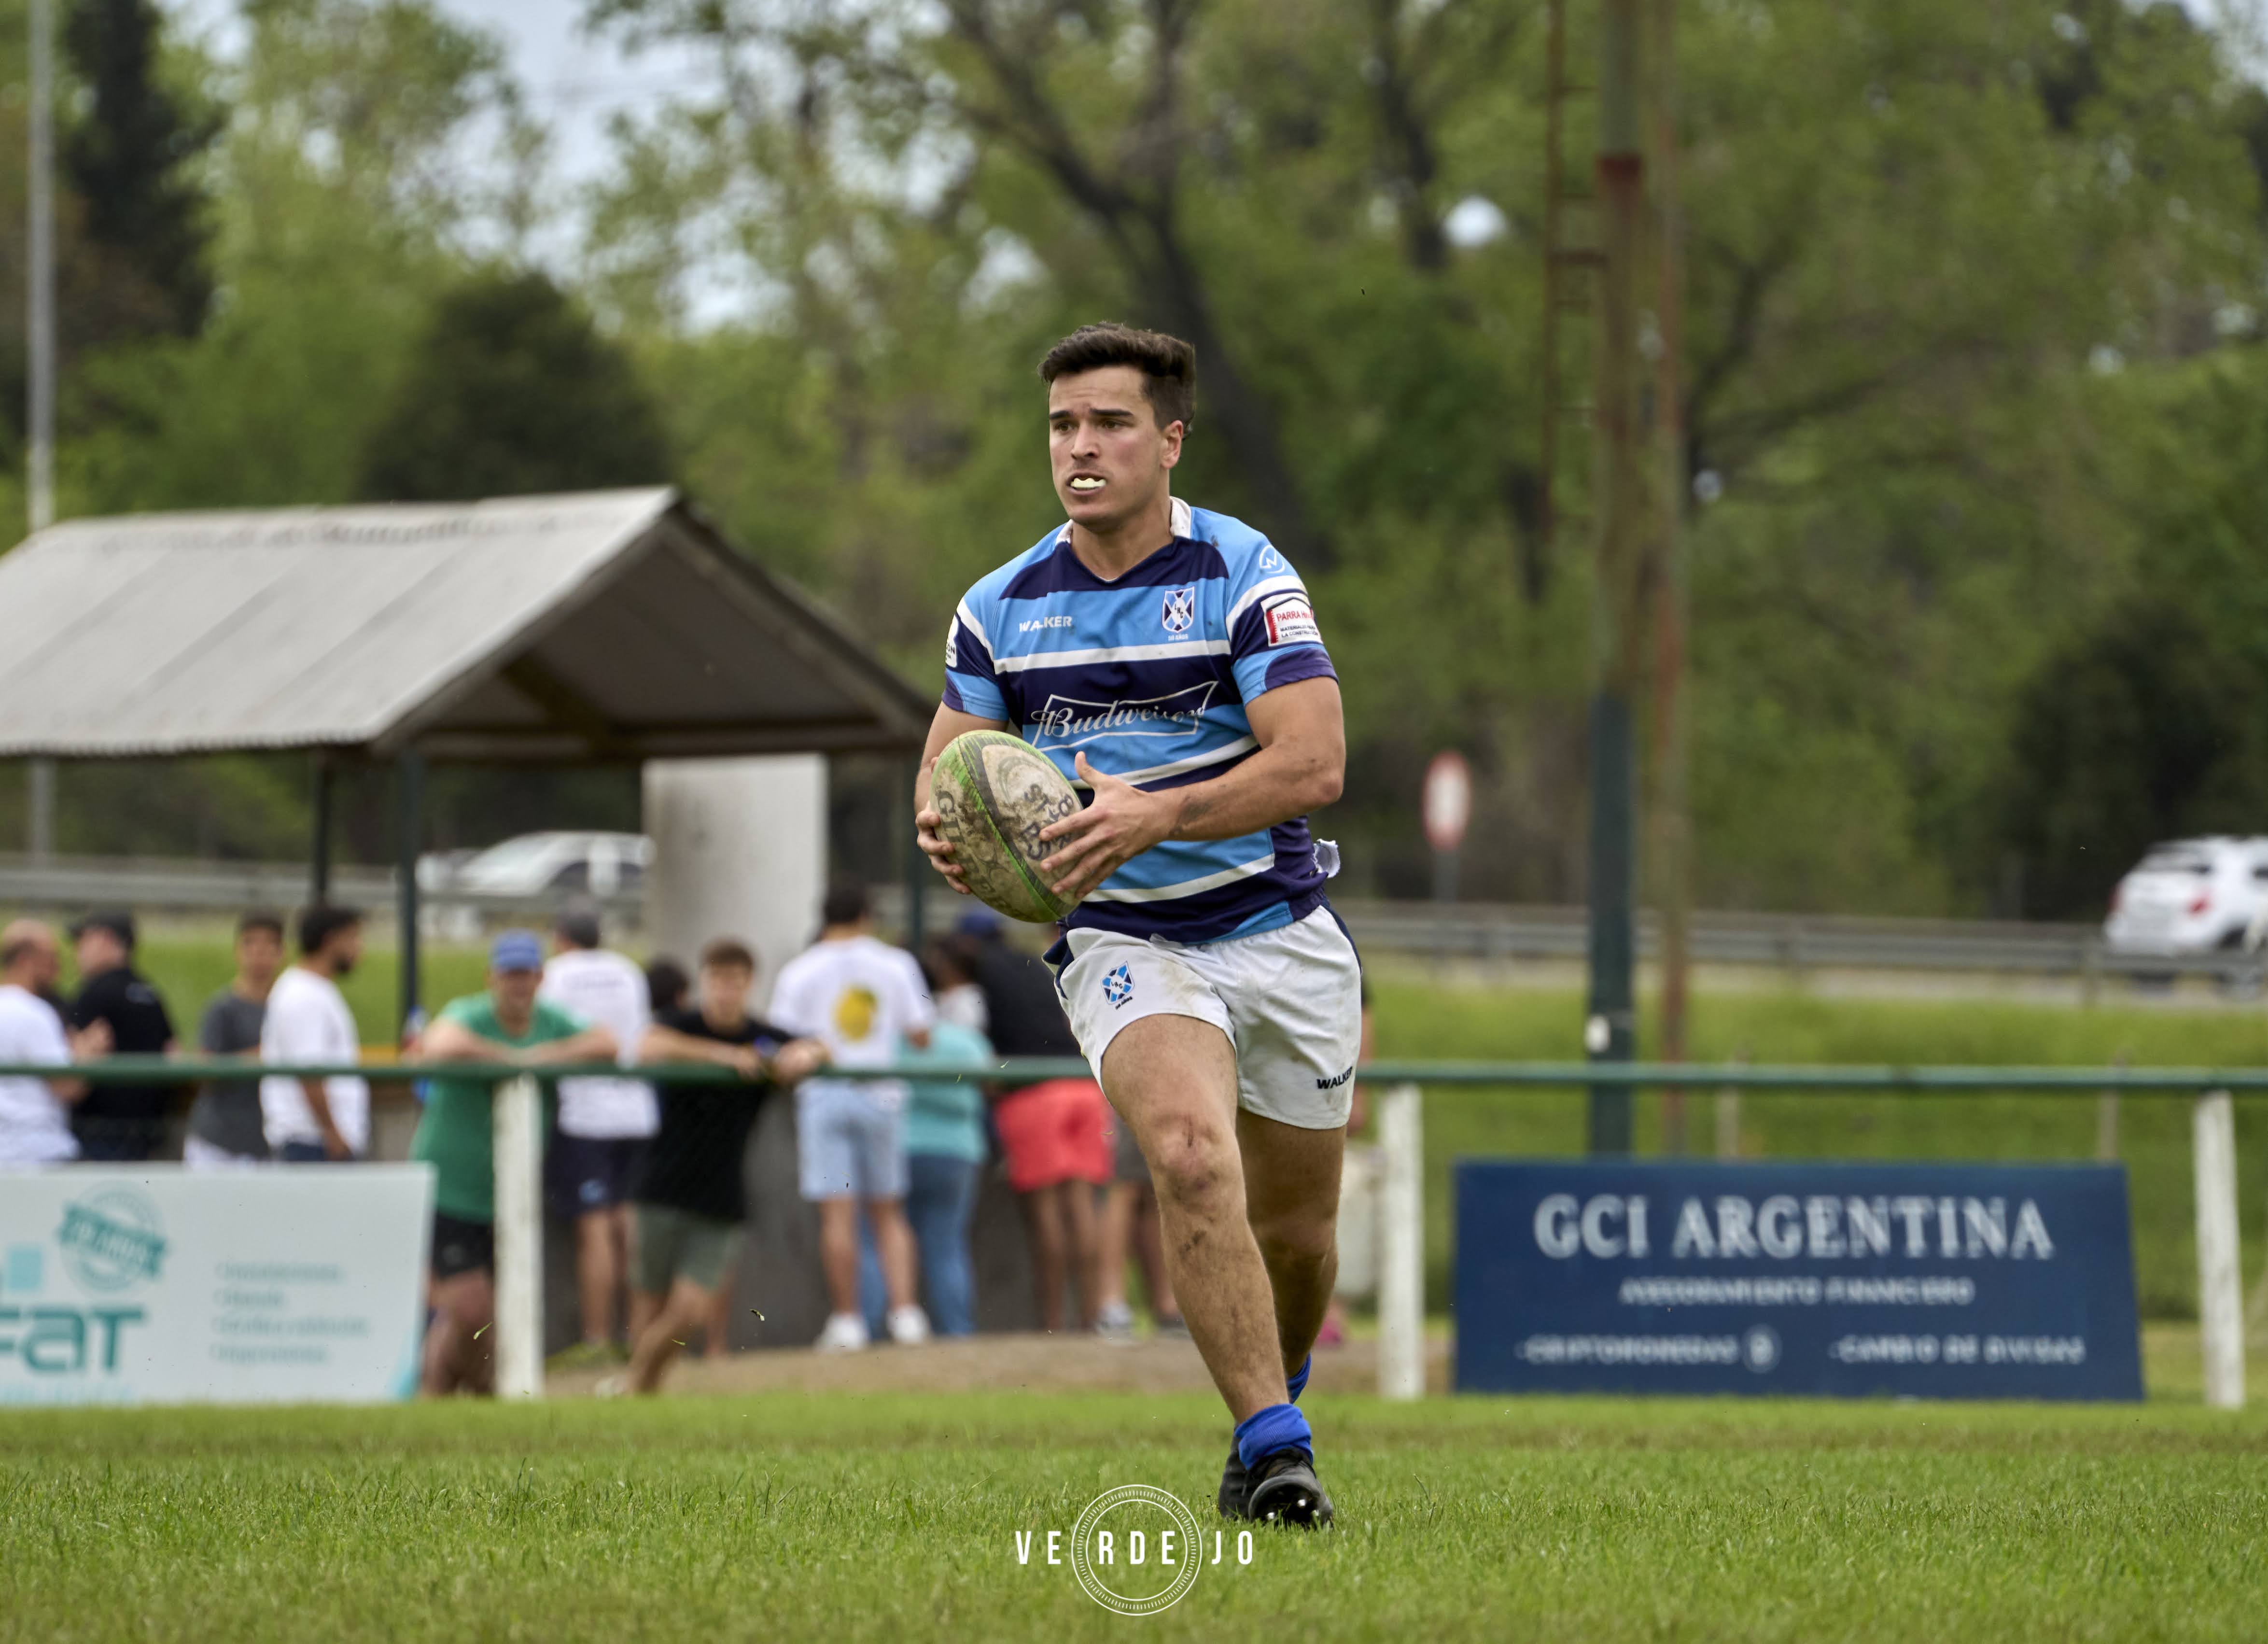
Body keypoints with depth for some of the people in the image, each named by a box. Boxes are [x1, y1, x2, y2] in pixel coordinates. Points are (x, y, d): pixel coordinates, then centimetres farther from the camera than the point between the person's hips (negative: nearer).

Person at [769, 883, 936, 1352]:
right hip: (881, 1096, 2)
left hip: (824, 1096, -2)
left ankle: (846, 1322, -6)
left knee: (837, 1213, -4)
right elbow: (920, 1035, 5)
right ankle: (905, 1310, -2)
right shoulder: (895, 965, 5)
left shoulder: (800, 972, 1)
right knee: (888, 1212, 10)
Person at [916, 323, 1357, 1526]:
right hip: (1124, 941, 0)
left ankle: (1275, 1408, 39)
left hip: (1277, 928, 0)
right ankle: (1271, 1443, -26)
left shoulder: (1244, 577, -11)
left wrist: (1156, 814, -32)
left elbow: (1314, 762, -20)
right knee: (1192, 1157, -27)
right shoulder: (1000, 608, 1)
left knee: (1295, 1227, 9)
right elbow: (950, 763, 10)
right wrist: (945, 828, -15)